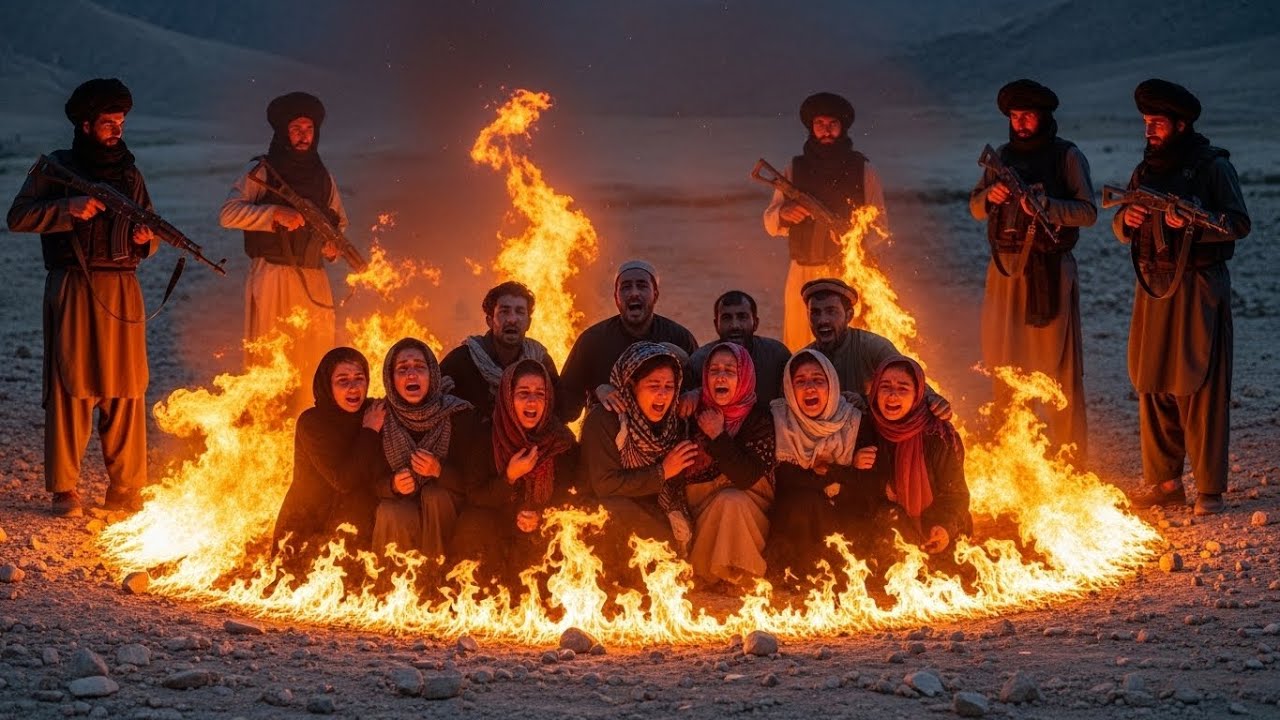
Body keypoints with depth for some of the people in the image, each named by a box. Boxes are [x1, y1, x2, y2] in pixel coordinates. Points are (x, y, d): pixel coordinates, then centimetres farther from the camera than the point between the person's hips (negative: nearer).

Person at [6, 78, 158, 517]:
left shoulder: (130, 174, 18)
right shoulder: (57, 167, 6)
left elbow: (151, 233, 20)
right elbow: (18, 217, -4)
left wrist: (145, 238, -3)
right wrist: (68, 209, -16)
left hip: (122, 289, 3)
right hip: (72, 287, -3)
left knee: (126, 389, 1)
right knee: (71, 386, -4)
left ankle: (126, 489, 7)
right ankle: (65, 490, 1)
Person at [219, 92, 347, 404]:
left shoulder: (322, 176, 16)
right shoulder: (262, 170, 1)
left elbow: (340, 221, 25)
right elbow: (228, 214, -10)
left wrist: (335, 244, 3)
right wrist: (275, 213, -21)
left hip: (314, 279, 5)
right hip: (272, 276, -5)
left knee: (318, 364, 5)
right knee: (266, 363, -5)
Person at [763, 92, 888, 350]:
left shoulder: (863, 170, 7)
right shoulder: (795, 169, 11)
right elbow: (770, 224, 8)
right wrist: (782, 214, -15)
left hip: (849, 274, -2)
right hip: (803, 274, 2)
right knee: (797, 350, 0)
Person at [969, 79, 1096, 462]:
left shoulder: (1067, 155, -1)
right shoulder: (1002, 156, 14)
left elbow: (1088, 212, -8)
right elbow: (975, 208, 14)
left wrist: (1046, 206, -22)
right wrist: (990, 196, -7)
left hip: (1050, 270, -5)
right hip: (1005, 268, 5)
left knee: (1059, 368, -5)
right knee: (1001, 365, 9)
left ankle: (1071, 459, 0)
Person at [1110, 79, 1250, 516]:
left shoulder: (1212, 166, -2)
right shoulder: (1146, 170, 15)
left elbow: (1239, 224, -8)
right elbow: (1122, 230, 16)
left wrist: (1190, 223, -21)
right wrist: (1127, 220, -6)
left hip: (1199, 288, -6)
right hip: (1153, 286, 6)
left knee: (1200, 389, -7)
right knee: (1153, 386, 7)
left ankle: (1210, 489, -3)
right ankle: (1163, 482, 16)